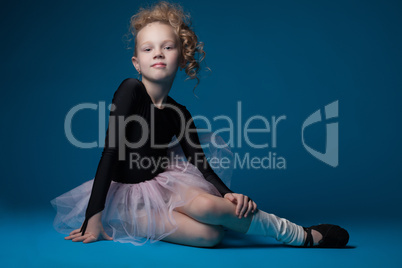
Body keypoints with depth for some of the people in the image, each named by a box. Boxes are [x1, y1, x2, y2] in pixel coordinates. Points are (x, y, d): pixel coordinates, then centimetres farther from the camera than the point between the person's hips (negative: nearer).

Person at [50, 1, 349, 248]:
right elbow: (111, 150, -18)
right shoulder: (131, 89, -13)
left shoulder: (179, 114, 2)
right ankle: (302, 236, -16)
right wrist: (93, 218, -21)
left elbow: (202, 166, 3)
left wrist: (228, 194, -18)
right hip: (124, 196, -4)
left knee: (206, 205, -35)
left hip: (159, 186, 4)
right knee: (208, 235, -29)